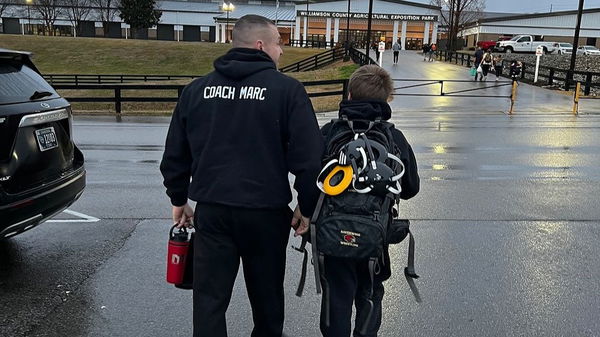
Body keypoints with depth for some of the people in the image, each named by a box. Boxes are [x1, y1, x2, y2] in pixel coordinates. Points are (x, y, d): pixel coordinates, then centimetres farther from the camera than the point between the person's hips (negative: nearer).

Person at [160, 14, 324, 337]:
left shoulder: (196, 89, 6)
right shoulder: (287, 89, -7)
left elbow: (175, 154, 11)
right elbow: (309, 156, -10)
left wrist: (178, 199, 23)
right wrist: (306, 206, 2)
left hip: (211, 210, 3)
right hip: (266, 212, -2)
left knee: (209, 297, 10)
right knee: (266, 294, 18)